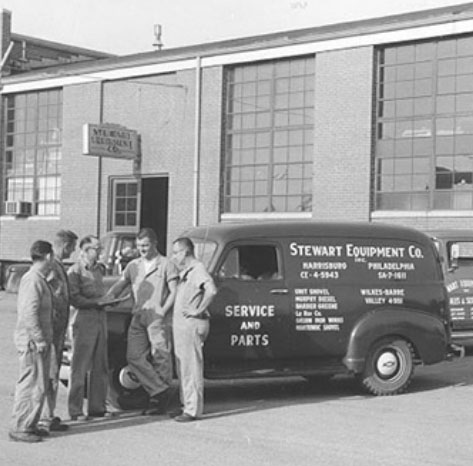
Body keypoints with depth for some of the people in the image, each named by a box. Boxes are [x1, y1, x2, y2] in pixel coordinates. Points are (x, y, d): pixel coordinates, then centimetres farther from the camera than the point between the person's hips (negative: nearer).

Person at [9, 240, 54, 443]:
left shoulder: (39, 279, 15)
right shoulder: (33, 280, -16)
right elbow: (29, 313, -22)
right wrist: (39, 339, -21)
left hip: (39, 341, 10)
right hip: (32, 342, -10)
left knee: (39, 385, 14)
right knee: (31, 384, -6)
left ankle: (30, 425, 22)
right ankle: (20, 428, 0)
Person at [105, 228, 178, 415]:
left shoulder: (166, 264, 4)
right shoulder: (133, 266, 19)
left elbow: (174, 292, 0)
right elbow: (119, 286, 15)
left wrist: (163, 310, -13)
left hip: (157, 315, -5)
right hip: (138, 315, 5)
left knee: (160, 356, -5)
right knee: (134, 356, -6)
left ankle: (160, 401, 2)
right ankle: (160, 390, -1)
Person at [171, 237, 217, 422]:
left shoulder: (197, 269, -13)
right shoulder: (184, 272, 17)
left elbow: (211, 290, -30)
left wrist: (198, 310, -22)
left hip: (192, 324, -10)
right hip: (180, 324, 10)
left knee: (191, 368, -6)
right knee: (182, 368, 15)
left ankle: (193, 410, -3)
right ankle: (186, 405, 23)